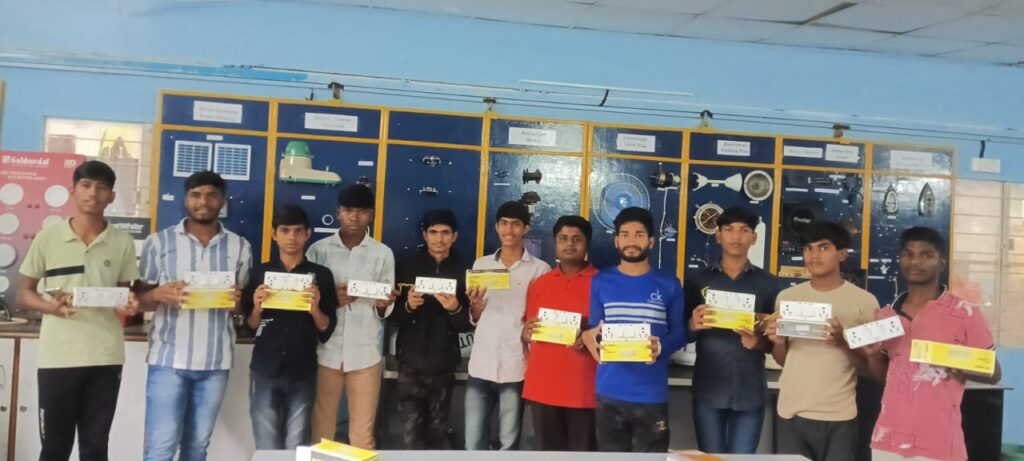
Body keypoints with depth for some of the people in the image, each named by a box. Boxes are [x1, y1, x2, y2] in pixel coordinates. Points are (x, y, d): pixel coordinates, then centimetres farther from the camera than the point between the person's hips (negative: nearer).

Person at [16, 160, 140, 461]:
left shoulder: (123, 243, 4)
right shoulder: (47, 238, 1)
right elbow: (24, 293, 6)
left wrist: (128, 305, -10)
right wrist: (50, 306, -15)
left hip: (105, 358, 1)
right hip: (57, 357, -1)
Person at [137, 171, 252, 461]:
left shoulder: (240, 247, 7)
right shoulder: (159, 242, 3)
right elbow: (141, 299, 6)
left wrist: (238, 301, -11)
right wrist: (158, 295, -17)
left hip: (215, 362, 2)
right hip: (168, 359, -2)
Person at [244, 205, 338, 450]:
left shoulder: (321, 275, 1)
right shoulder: (260, 273, 5)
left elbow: (327, 331, 1)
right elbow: (249, 327, 7)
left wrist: (315, 309, -17)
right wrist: (257, 308, -12)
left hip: (303, 374, 0)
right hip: (265, 372, 1)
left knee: (296, 448, 5)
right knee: (267, 449, 3)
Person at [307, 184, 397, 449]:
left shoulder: (383, 254, 5)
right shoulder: (318, 250, 4)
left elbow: (384, 313, 6)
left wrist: (383, 305, -16)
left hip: (365, 354, 0)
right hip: (325, 352, 0)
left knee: (363, 434, 5)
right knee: (321, 431, 7)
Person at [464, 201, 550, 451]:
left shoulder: (540, 269, 0)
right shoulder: (481, 265, 11)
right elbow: (475, 318, 14)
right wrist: (475, 303, -6)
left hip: (516, 367, -3)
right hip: (481, 365, 3)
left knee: (509, 444, 7)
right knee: (473, 443, 6)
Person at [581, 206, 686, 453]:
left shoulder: (669, 285, 2)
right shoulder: (600, 282, 5)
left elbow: (679, 332, 3)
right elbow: (594, 330, 7)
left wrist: (661, 347, -19)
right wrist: (593, 340, -17)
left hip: (652, 395, -1)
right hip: (609, 393, 1)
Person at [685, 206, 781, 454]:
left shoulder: (769, 283, 6)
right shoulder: (696, 279, 5)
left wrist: (759, 342, -15)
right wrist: (694, 325, -15)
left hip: (750, 391, 0)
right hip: (708, 390, 0)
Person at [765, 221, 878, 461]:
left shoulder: (864, 301, -3)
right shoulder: (787, 296, 6)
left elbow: (870, 364, 0)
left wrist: (843, 343, -17)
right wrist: (778, 342, -7)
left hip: (839, 418, -2)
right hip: (791, 413, 3)